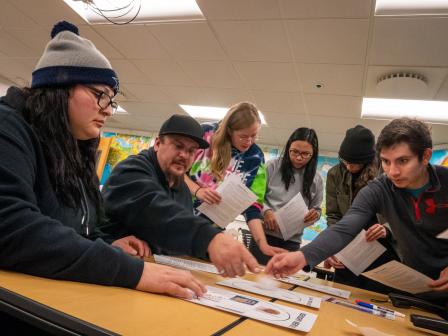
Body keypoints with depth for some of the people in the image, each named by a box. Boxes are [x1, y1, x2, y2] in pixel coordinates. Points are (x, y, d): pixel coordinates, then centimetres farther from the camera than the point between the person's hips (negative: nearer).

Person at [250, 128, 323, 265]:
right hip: (264, 234, -2)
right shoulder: (272, 166, -2)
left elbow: (317, 209, 13)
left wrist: (314, 214, -10)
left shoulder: (316, 180, 6)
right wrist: (266, 211, -18)